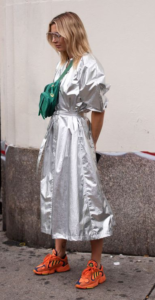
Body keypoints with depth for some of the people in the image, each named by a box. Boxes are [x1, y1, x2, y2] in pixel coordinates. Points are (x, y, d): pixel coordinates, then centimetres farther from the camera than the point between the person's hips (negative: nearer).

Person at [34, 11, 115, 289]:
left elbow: (98, 110, -11)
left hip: (76, 135, -9)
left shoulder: (88, 65, -12)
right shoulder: (62, 64, 13)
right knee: (56, 192, 14)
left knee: (86, 193, -5)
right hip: (57, 133, 9)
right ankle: (59, 256, 28)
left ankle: (96, 266, 5)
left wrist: (91, 146, -6)